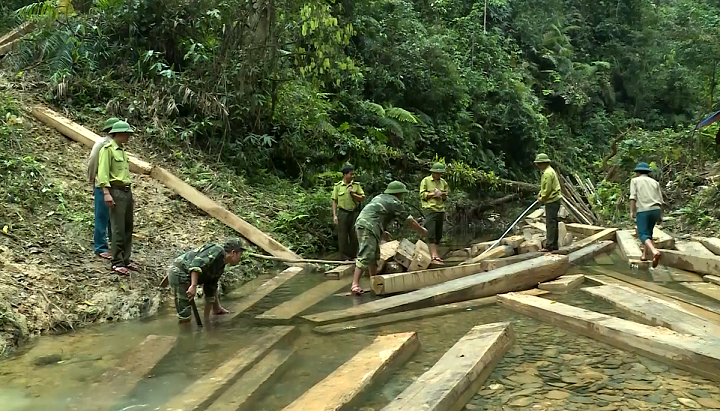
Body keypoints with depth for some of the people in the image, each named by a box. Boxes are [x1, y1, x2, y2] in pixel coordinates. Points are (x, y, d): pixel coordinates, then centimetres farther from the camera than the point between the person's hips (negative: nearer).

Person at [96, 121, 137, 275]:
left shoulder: (122, 150, 17)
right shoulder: (107, 149, -8)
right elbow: (103, 172, -14)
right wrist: (106, 193, -22)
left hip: (126, 191, 8)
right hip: (115, 191, -8)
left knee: (128, 227, 10)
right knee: (118, 229, -7)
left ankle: (126, 259, 19)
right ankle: (117, 262, -1)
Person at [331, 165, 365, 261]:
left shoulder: (356, 185, 4)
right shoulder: (337, 186, 1)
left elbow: (363, 199, 4)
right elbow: (334, 201, 3)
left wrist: (353, 194, -11)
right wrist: (334, 215, -3)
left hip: (354, 213, 2)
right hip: (343, 213, -1)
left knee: (354, 236, 6)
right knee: (343, 236, 1)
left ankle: (352, 256, 20)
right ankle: (345, 258, 11)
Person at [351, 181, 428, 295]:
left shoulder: (380, 197, 25)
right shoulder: (395, 202, 0)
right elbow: (410, 221, 5)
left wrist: (382, 231, 39)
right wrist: (423, 231, 19)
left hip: (360, 223, 10)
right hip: (369, 227, -10)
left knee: (374, 255, 18)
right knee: (365, 256, -15)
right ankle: (355, 284, -22)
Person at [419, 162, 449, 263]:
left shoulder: (443, 182, 15)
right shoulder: (425, 181, 1)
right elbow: (422, 194, -4)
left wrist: (444, 196, -2)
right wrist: (433, 194, -14)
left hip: (440, 210, 6)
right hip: (430, 209, -6)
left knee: (438, 234, 6)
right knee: (431, 233, -12)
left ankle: (433, 254, 14)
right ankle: (434, 256, -16)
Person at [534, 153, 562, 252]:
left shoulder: (548, 173, -18)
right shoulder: (549, 171, 16)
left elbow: (548, 190, -20)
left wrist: (541, 199, -7)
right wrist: (540, 193, 11)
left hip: (552, 201, -11)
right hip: (553, 201, 11)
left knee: (550, 224, -9)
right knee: (552, 224, 14)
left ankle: (549, 245, -8)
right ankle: (554, 245, 20)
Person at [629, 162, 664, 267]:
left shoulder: (634, 181, 8)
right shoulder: (655, 182, 17)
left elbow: (633, 197, -7)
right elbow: (661, 201, 11)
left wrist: (631, 211, -11)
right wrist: (660, 215, 16)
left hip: (643, 211, -4)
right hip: (655, 210, 4)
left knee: (643, 235, -7)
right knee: (648, 232, 23)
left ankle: (655, 252, -33)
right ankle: (644, 255, 19)